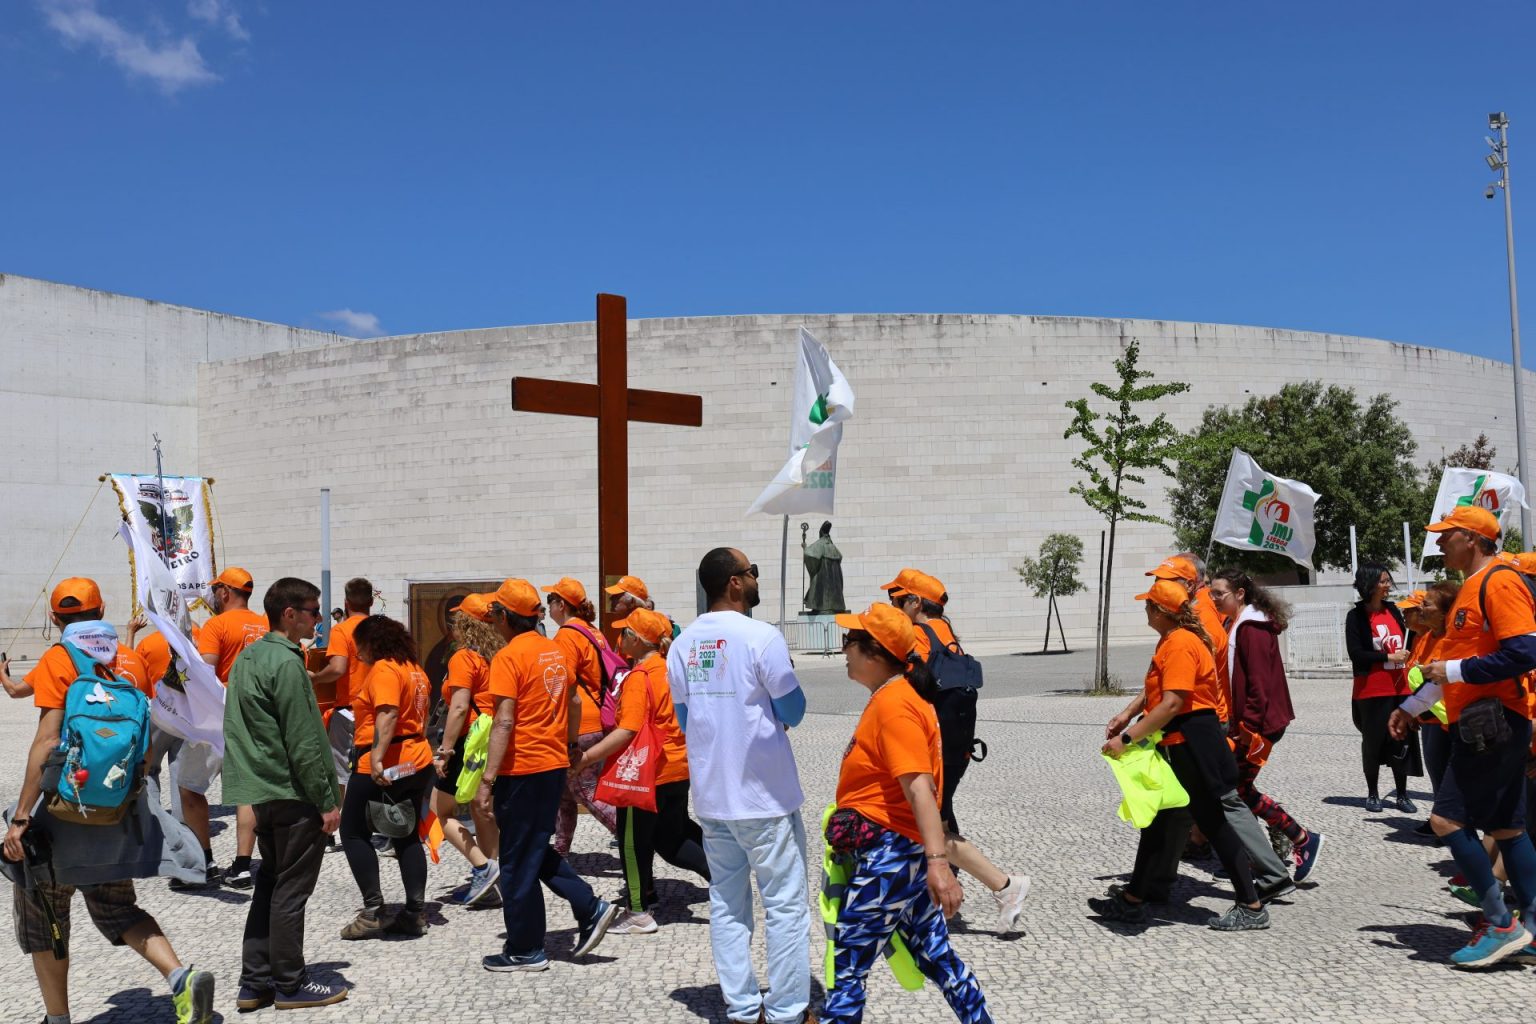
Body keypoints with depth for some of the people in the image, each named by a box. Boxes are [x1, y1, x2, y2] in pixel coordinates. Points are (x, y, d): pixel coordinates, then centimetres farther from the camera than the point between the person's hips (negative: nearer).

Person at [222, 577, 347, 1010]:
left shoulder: (246, 658, 11)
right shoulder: (286, 663, -17)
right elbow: (303, 743, -19)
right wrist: (327, 800, -13)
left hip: (260, 793, 9)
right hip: (293, 796, -9)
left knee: (268, 885, 15)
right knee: (290, 891, 1)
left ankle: (254, 983, 20)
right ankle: (290, 985, 10)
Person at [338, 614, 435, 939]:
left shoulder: (383, 669, -13)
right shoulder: (415, 669, 15)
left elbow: (388, 714, -26)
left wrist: (377, 757, -33)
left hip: (383, 768, -9)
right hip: (417, 762, 9)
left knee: (354, 833, 4)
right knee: (407, 837, 12)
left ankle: (373, 911, 0)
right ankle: (416, 913, 11)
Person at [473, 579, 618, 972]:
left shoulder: (508, 656, -14)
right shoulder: (554, 650, 10)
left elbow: (504, 722, -20)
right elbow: (572, 702, 17)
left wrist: (487, 780, -19)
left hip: (522, 768, -8)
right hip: (555, 764, 8)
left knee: (518, 863, 4)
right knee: (537, 850, 22)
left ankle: (525, 950, 13)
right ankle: (590, 908, 14)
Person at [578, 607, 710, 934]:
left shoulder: (639, 678, -19)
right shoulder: (670, 668, 6)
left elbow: (627, 731, -26)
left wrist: (586, 758, -25)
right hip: (679, 766, 8)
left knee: (634, 841, 7)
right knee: (674, 835, 20)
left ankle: (639, 914, 15)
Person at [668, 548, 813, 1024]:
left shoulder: (682, 644, 4)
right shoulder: (762, 637, -15)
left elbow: (684, 717, 11)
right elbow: (792, 710, -8)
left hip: (710, 794, 6)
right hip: (764, 794, -6)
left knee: (727, 902, 14)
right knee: (785, 905, 4)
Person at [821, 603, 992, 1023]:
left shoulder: (894, 704, -18)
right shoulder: (892, 696, 13)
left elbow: (919, 787, -27)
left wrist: (938, 861, -33)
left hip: (890, 852, -10)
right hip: (906, 853, 10)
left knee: (846, 968, -2)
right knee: (936, 956, 17)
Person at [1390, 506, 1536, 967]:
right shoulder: (1471, 588, 18)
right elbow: (1454, 661, 24)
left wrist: (1454, 670, -18)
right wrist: (1412, 706, 23)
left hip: (1493, 723, -10)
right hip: (1479, 724, 10)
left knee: (1448, 818, -10)